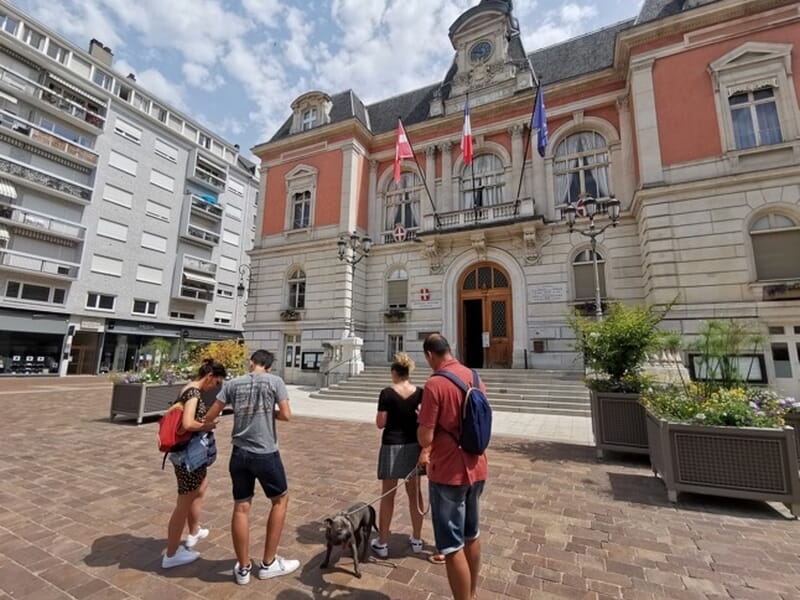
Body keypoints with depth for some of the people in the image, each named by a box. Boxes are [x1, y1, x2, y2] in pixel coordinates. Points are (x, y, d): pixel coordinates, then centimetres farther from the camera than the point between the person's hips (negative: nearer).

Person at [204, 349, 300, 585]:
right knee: (280, 500, 16)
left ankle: (243, 568, 28)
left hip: (239, 453, 4)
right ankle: (268, 563, 24)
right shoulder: (275, 381, -8)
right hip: (266, 454, -3)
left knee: (241, 507, 14)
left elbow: (210, 417, 5)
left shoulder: (232, 384, 2)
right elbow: (286, 415, -11)